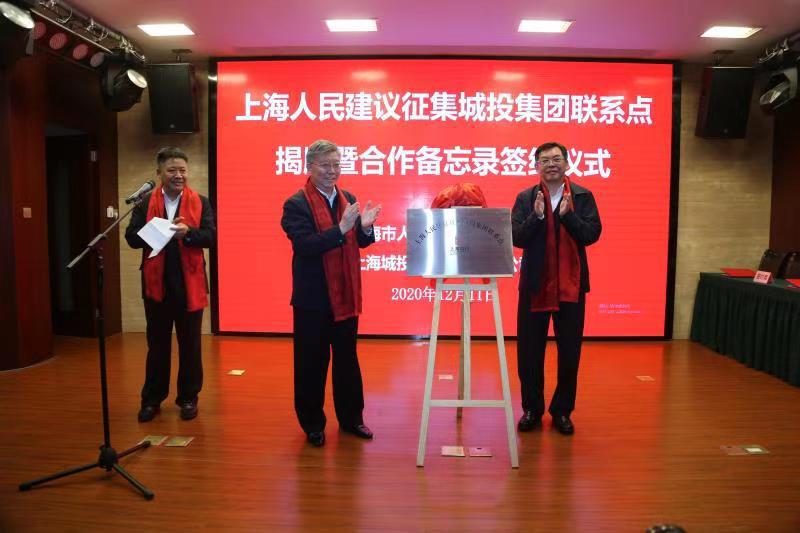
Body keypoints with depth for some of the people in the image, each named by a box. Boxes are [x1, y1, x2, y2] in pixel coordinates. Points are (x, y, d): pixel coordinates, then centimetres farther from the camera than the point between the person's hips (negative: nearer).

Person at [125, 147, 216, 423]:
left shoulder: (200, 202, 1)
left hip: (190, 284, -1)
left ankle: (188, 398, 22)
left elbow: (210, 235, -9)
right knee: (157, 345, 12)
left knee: (190, 344, 9)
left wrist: (187, 232, -28)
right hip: (156, 284, 1)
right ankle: (152, 399, 25)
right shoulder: (144, 203, 4)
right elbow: (132, 237, -5)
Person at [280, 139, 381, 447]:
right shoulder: (296, 204, -10)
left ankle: (350, 418, 30)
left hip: (345, 294, 5)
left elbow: (359, 243, 9)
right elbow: (304, 246, -22)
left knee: (347, 358, 15)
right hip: (313, 298, -5)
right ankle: (312, 423, 25)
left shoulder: (348, 199, 7)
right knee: (312, 362, 7)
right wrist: (341, 228, -31)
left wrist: (365, 227, -12)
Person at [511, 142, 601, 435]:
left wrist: (567, 214, -20)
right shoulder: (526, 198, 3)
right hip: (535, 285, 0)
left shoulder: (582, 196, 2)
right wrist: (537, 216, -20)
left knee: (569, 353, 8)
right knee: (529, 352, 7)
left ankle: (562, 411, 24)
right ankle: (532, 409, 23)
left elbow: (592, 234, -8)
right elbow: (516, 237, -7)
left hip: (571, 285, 0)